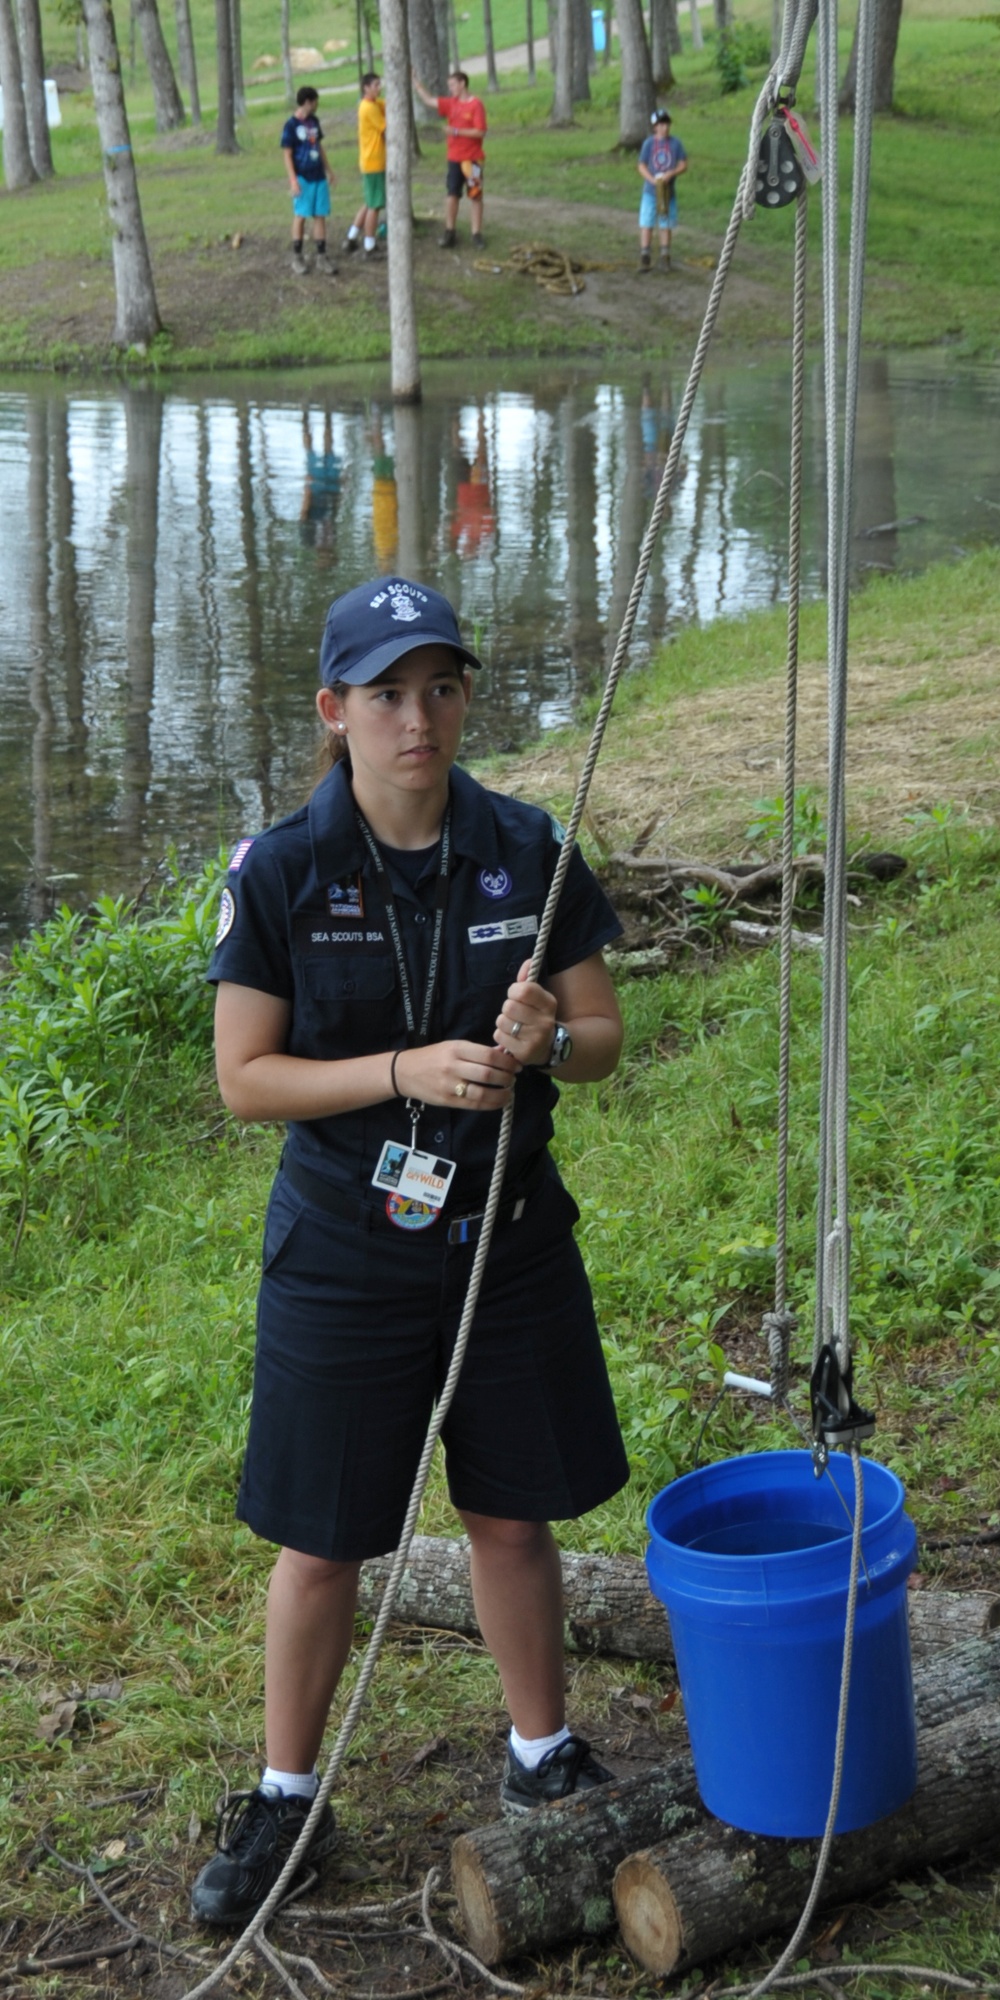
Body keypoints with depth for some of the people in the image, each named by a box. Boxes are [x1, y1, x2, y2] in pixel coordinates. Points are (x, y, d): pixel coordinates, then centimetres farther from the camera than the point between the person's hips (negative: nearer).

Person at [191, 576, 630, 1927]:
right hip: (341, 1252, -2)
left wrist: (544, 1042, -21)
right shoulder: (279, 875, -10)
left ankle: (543, 1757, 35)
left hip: (510, 1241, 2)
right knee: (318, 1545, 7)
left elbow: (604, 1037, 3)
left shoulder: (528, 852, -3)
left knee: (513, 1512, 14)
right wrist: (407, 1071, -23)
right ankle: (286, 1801, 26)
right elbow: (244, 1079, -10)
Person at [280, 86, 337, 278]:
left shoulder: (314, 122, 9)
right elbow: (287, 155, -10)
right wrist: (293, 180, -16)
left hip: (319, 177, 6)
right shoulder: (290, 125, -10)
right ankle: (297, 258, 12)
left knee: (320, 216, 6)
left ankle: (321, 257, 12)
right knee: (300, 217, 2)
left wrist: (328, 170, 19)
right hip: (303, 178, -6)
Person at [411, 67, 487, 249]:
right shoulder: (451, 103, 8)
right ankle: (449, 233, 15)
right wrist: (415, 82, 8)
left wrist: (457, 131, -22)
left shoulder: (476, 105, -11)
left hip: (472, 159, -6)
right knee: (451, 195, 6)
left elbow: (480, 132, -17)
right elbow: (429, 100, 12)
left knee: (475, 196, 3)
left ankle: (477, 235, 8)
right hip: (454, 158, 6)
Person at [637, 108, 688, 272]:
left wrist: (671, 174, -18)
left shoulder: (675, 144, -1)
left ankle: (665, 258, 15)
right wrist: (653, 180, -19)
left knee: (666, 225, 7)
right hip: (650, 191, -1)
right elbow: (642, 167, -2)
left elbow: (683, 165, 1)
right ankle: (644, 258, 6)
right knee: (646, 225, -1)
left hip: (668, 191, 1)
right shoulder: (648, 143, -3)